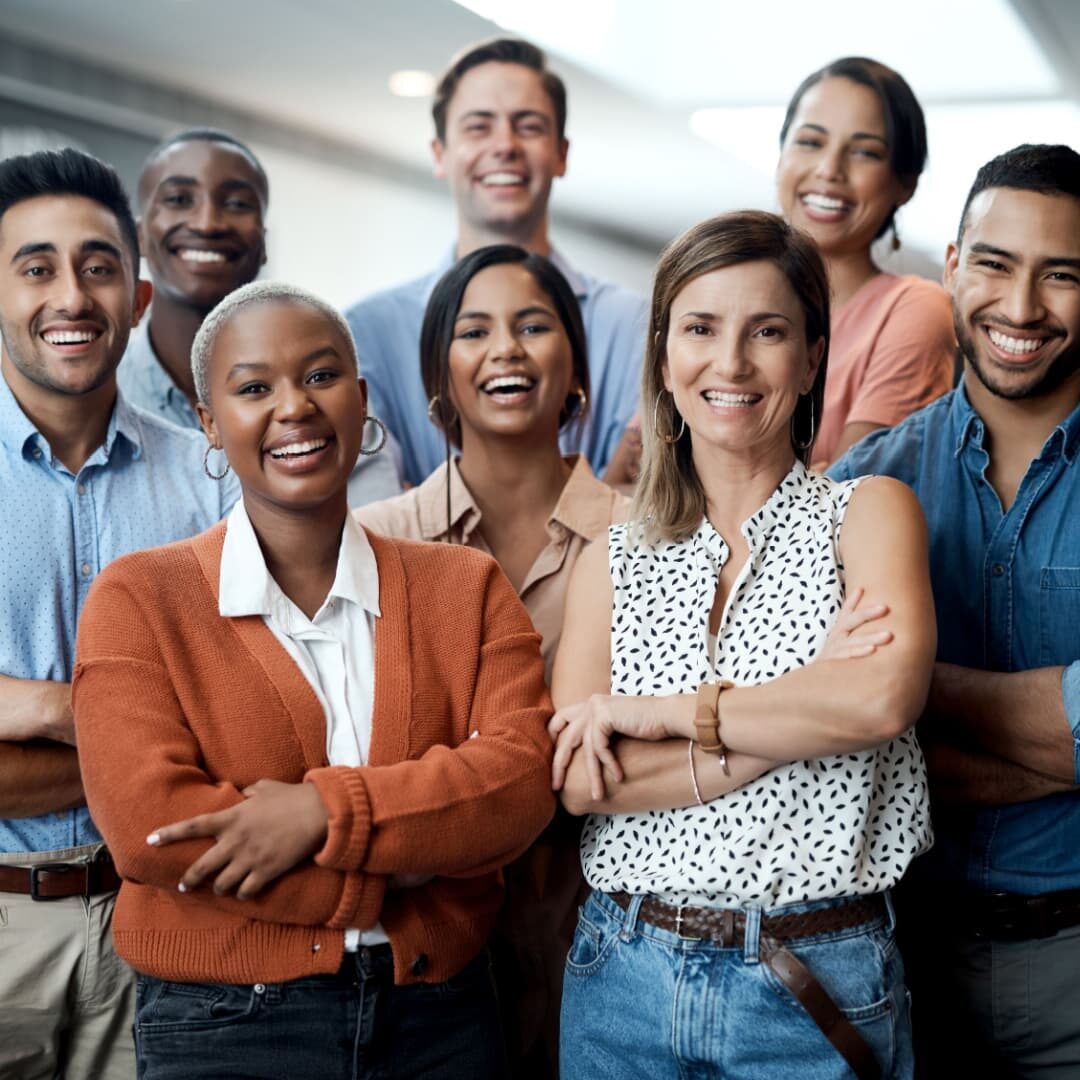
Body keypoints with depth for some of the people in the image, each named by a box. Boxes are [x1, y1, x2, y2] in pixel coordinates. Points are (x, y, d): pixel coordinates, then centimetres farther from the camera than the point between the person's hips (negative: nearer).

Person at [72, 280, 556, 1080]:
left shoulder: (467, 587, 4)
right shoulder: (139, 599, -4)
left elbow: (525, 779, -9)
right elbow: (145, 825, -16)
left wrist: (325, 810, -22)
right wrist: (403, 871, -15)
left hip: (443, 1015, 3)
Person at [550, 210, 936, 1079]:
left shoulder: (867, 513, -2)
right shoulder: (614, 560, 5)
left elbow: (886, 697, -21)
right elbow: (576, 779, -7)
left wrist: (651, 713, -15)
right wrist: (802, 714, -16)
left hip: (815, 990, -2)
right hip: (623, 974, 3)